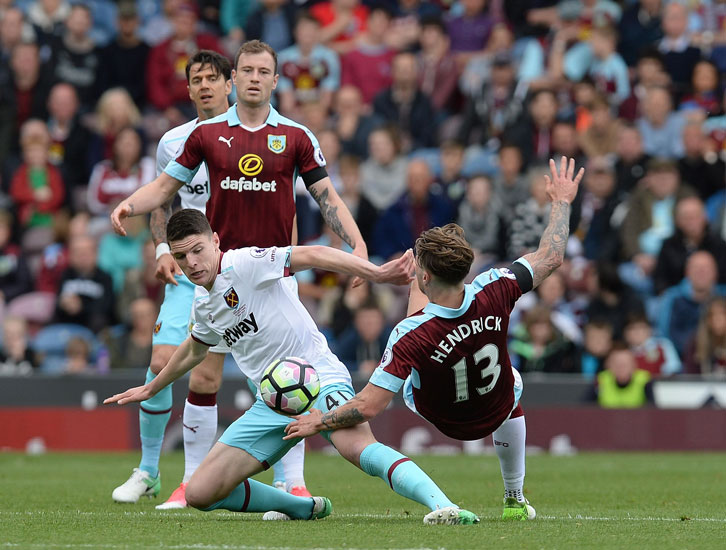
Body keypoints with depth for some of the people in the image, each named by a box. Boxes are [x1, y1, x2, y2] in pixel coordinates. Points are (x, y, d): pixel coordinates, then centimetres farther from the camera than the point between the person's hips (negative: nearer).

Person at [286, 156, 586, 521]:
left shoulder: (410, 336, -41)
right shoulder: (492, 293, -35)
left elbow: (370, 407, -39)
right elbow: (550, 258, -20)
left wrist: (318, 422, -24)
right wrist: (562, 201, -6)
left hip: (436, 416, -1)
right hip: (496, 414, 1)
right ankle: (515, 500, 44)